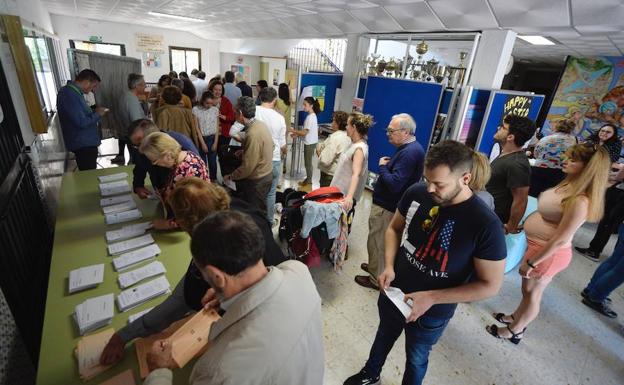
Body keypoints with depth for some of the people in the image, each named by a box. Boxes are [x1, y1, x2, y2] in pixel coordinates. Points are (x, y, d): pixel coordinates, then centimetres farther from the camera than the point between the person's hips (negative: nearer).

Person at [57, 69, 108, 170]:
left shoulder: (70, 91, 10)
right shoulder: (71, 95, -23)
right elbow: (81, 122, -27)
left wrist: (94, 111, 5)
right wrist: (97, 114, -13)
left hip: (83, 142, 10)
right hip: (83, 144, -10)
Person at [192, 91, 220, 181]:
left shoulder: (215, 109, 1)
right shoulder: (196, 109, -6)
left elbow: (217, 127, 4)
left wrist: (215, 142, -1)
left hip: (212, 138, 2)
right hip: (201, 139, -1)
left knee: (212, 161, 6)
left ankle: (213, 181, 22)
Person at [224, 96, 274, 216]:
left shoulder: (253, 134, -29)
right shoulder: (260, 124, -1)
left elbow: (247, 167, -25)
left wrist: (230, 177, -12)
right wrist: (243, 151, 10)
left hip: (257, 180, -8)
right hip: (265, 174, 9)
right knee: (259, 209, 24)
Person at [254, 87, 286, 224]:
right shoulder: (279, 118, -8)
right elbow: (282, 145, 0)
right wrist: (284, 151, 22)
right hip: (274, 160, 0)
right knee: (270, 193, 13)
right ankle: (269, 220, 27)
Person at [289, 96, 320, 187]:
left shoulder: (310, 117, -21)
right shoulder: (312, 115, 9)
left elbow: (305, 132, -21)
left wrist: (292, 130, -12)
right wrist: (297, 134, 6)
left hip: (310, 143, -9)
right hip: (310, 142, 9)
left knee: (308, 163, 2)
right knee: (308, 162, 17)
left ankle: (308, 182, 14)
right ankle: (308, 179, 28)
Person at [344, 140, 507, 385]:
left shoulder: (486, 225, -27)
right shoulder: (416, 193, -16)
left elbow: (490, 285, -18)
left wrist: (432, 298, -25)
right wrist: (389, 266, -15)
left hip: (432, 314, -4)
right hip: (393, 292, 4)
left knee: (416, 360, 24)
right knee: (384, 335, 31)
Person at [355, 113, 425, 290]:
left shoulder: (409, 153, -25)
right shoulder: (411, 148, 9)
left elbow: (394, 184, -30)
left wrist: (382, 166, -17)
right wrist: (388, 165, 2)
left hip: (386, 207, -10)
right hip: (389, 204, 10)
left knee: (377, 242, 6)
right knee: (383, 242, 24)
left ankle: (376, 278, 22)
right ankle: (376, 267, 43)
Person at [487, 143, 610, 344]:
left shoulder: (580, 201, -28)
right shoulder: (568, 185, -1)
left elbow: (560, 240, -25)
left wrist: (531, 262, -19)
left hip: (549, 253, -7)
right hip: (537, 245, 7)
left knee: (532, 293, 13)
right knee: (528, 289, 25)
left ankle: (515, 331, 34)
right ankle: (515, 317, 47)